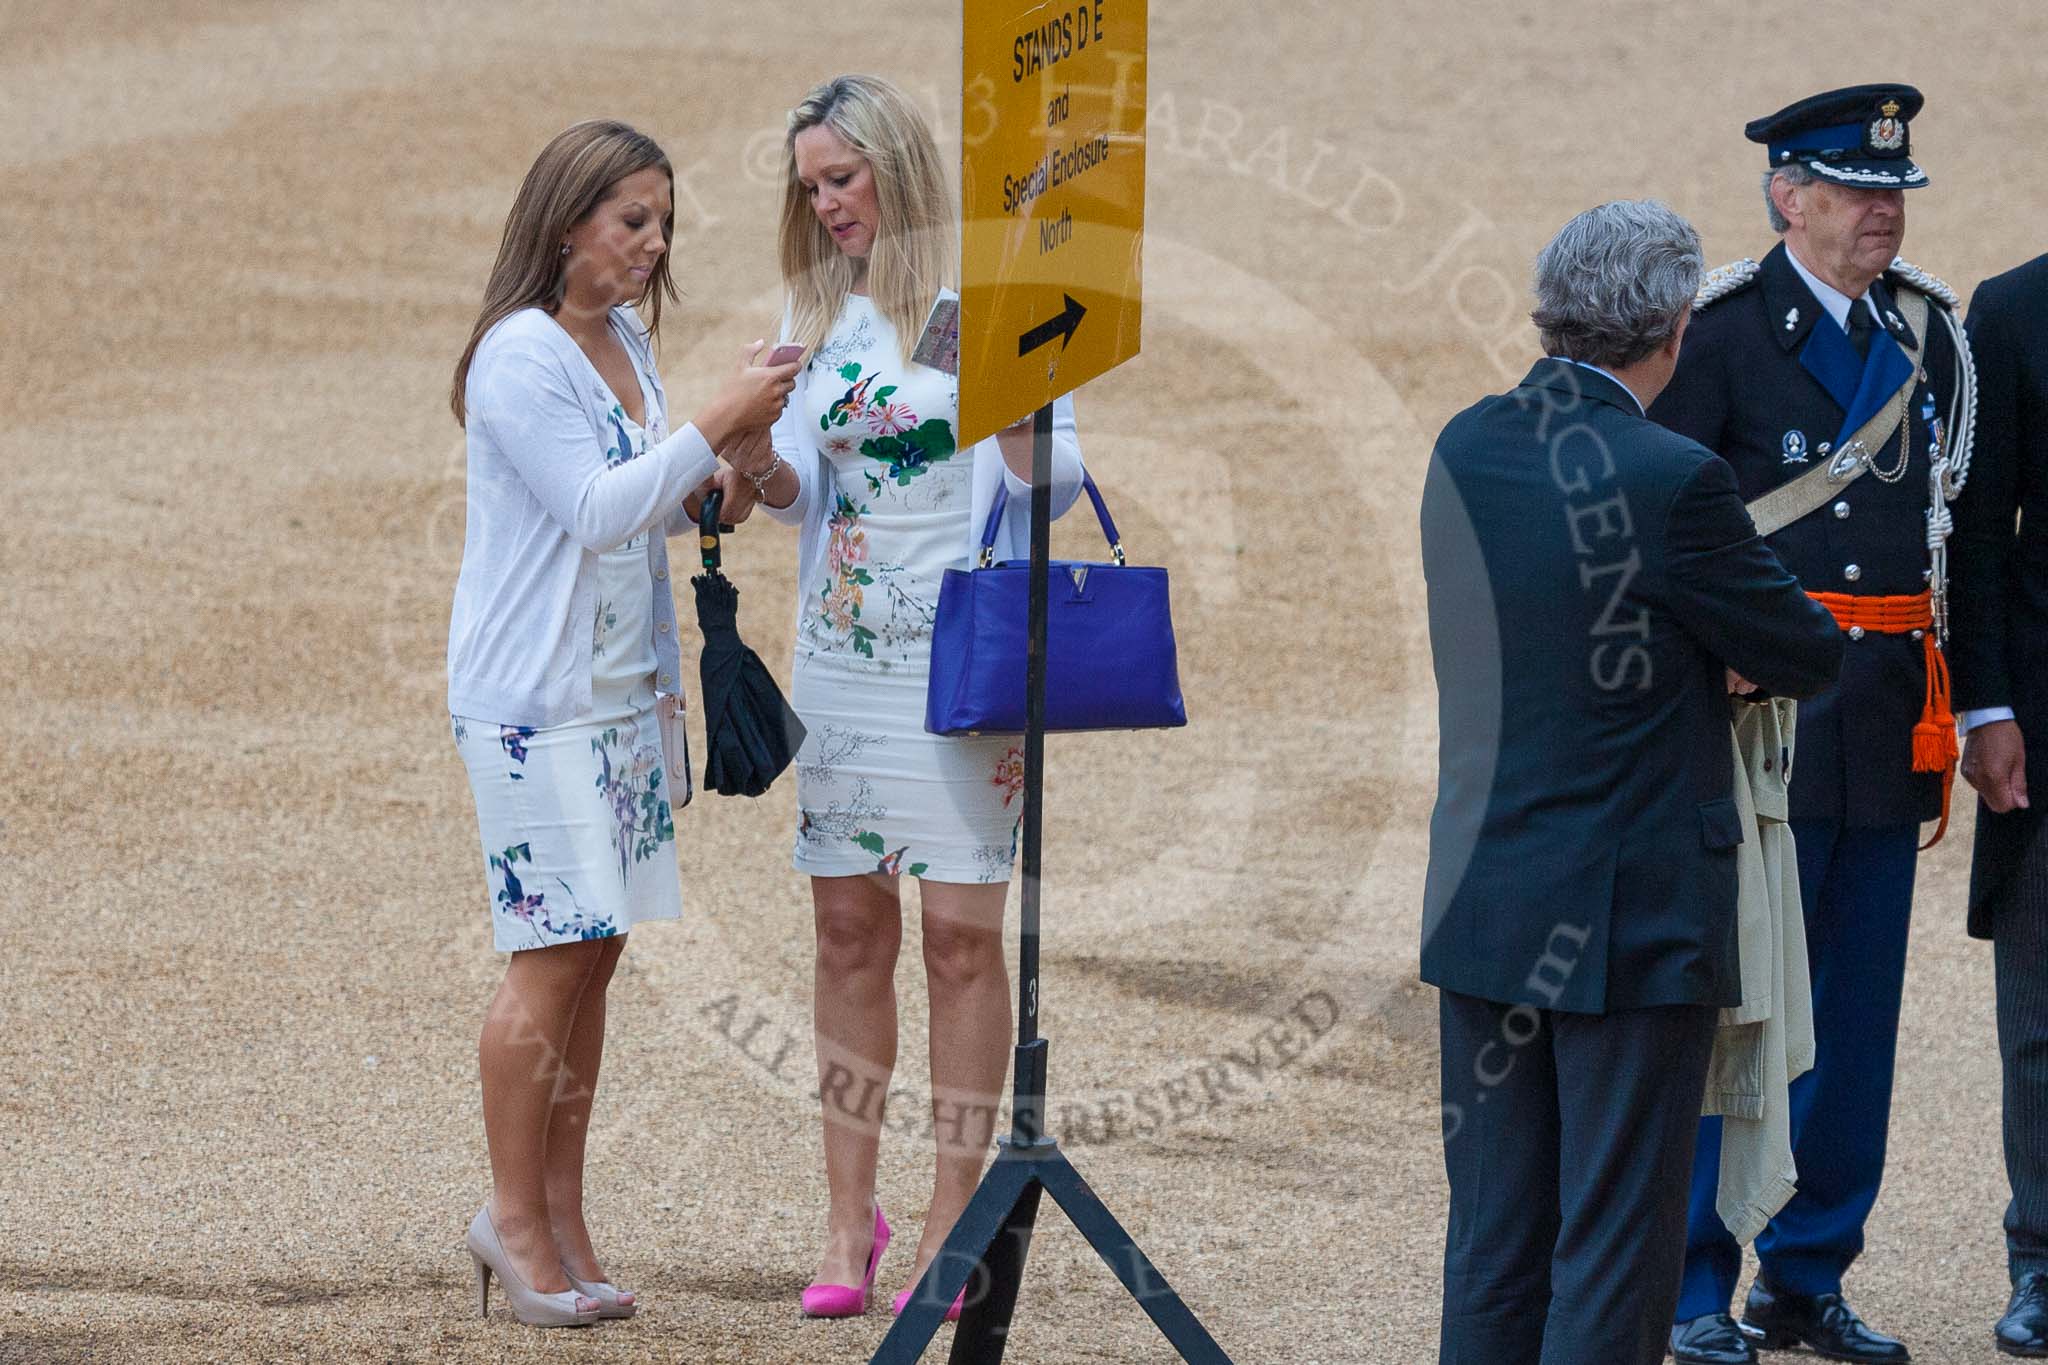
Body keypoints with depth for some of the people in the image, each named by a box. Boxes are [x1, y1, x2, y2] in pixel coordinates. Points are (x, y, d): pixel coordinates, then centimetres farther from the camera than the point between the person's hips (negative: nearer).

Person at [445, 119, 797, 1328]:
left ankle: (562, 1216, 13)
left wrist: (734, 464, 2)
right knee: (556, 954, -7)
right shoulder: (520, 356, -14)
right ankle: (515, 1214, 3)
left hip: (624, 690, 8)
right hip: (535, 697, -8)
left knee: (594, 954, 8)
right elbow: (596, 511, -19)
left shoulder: (627, 342, 12)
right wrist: (712, 426, -19)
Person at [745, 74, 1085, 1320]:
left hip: (963, 651, -5)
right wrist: (756, 458, -12)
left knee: (962, 934, -3)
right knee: (850, 929, 5)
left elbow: (1059, 481, -6)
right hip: (843, 655, 5)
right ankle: (850, 1217, 9)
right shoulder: (819, 313, 11)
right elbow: (801, 488, 10)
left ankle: (954, 1221, 2)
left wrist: (1016, 412, -26)